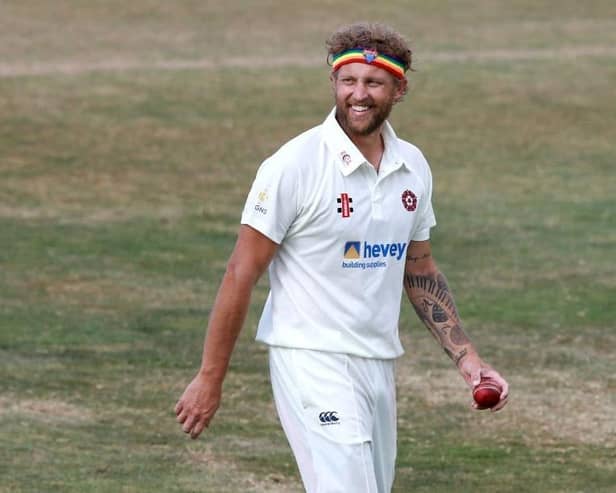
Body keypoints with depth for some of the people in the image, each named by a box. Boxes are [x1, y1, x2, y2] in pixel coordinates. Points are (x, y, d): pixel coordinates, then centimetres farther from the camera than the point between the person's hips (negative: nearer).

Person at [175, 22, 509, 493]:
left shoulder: (413, 167, 8)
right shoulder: (295, 165, -12)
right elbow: (241, 274, -9)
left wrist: (465, 356, 13)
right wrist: (210, 379, -8)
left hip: (379, 365, 7)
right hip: (313, 363, -7)